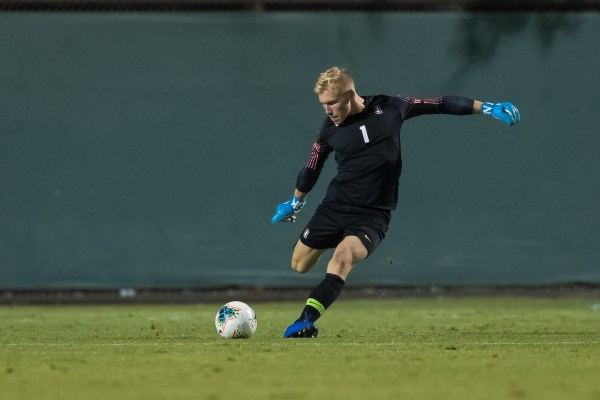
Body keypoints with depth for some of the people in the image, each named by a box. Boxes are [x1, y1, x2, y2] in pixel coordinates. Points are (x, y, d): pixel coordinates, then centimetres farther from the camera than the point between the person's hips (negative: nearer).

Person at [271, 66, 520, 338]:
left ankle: (306, 321, -36)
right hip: (335, 206, 3)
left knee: (343, 257, -30)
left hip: (373, 215, -3)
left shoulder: (389, 109, -6)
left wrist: (485, 108, -1)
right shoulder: (329, 129, -1)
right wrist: (295, 202, 28)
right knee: (300, 264, 5)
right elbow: (312, 168, 15)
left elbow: (440, 105, 2)